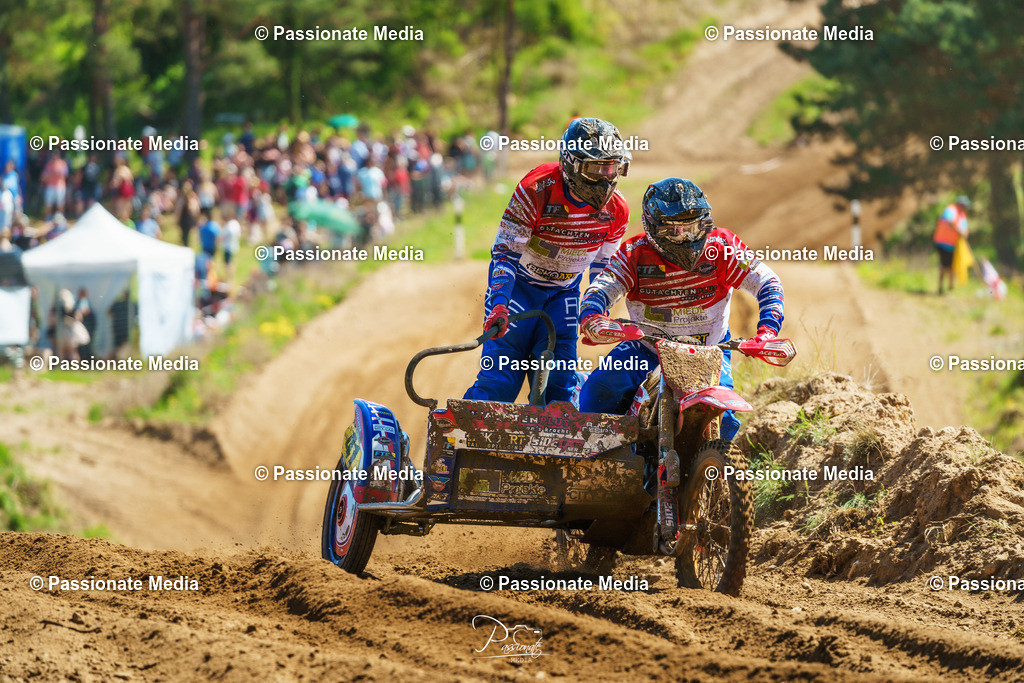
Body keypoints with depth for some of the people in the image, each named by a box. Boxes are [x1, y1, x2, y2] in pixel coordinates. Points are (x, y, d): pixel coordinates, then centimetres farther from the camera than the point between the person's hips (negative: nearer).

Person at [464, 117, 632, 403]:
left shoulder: (616, 209, -11)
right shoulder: (536, 190, -25)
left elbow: (603, 263, 7)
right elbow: (506, 251, -22)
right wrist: (499, 304, -33)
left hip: (564, 291, 4)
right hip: (519, 282, -4)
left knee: (560, 382, -4)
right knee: (501, 375, -12)